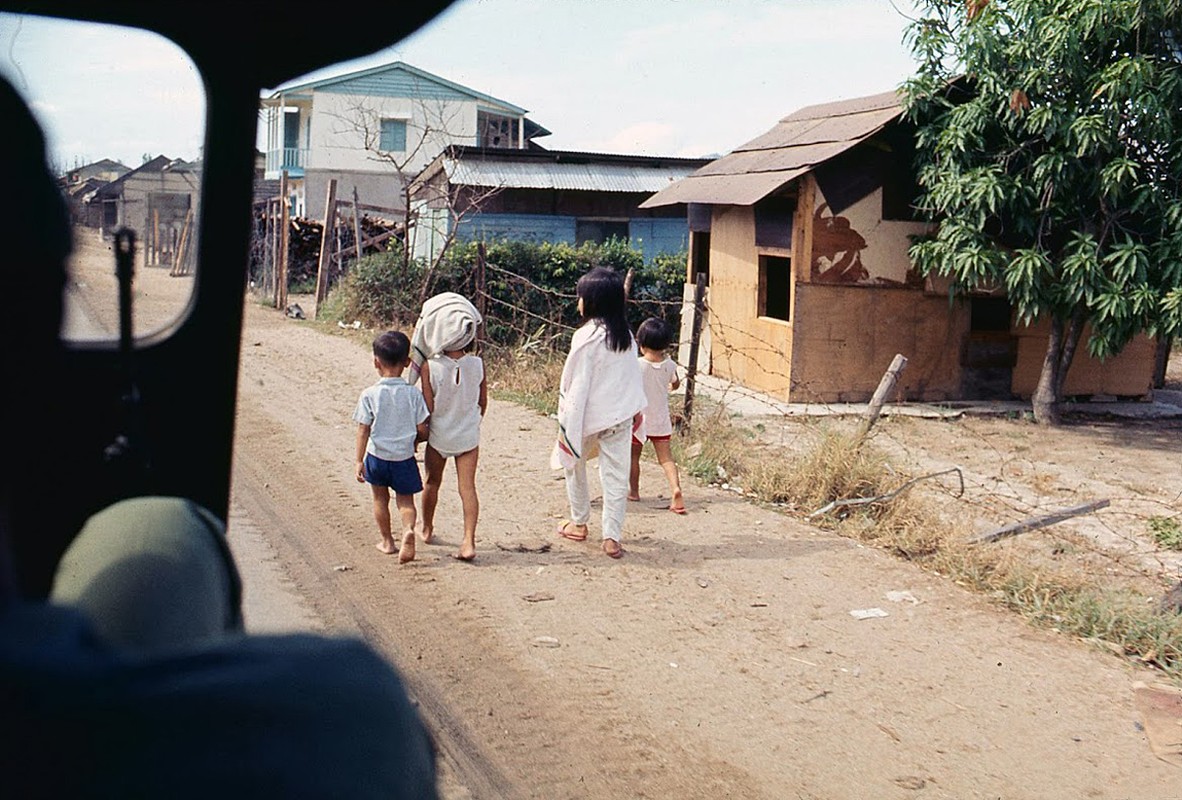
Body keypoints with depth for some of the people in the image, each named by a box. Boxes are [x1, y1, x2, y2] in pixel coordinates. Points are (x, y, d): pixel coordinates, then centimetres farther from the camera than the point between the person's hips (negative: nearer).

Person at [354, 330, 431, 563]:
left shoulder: (369, 395, -12)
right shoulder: (413, 394, -10)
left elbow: (363, 431, -9)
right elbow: (422, 430, -6)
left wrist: (359, 461, -2)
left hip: (377, 456, 0)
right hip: (404, 457, 0)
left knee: (380, 499, 18)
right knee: (405, 500, 11)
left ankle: (387, 541, 29)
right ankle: (409, 530, -17)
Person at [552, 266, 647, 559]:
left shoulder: (587, 337, -17)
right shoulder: (626, 336, 2)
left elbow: (577, 385, -16)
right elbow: (633, 377, 9)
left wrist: (567, 425, -11)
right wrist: (637, 410, 20)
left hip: (589, 416, -4)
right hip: (620, 416, 5)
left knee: (574, 464, 19)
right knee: (616, 475, 4)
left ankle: (579, 524, 30)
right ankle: (612, 537, 3)